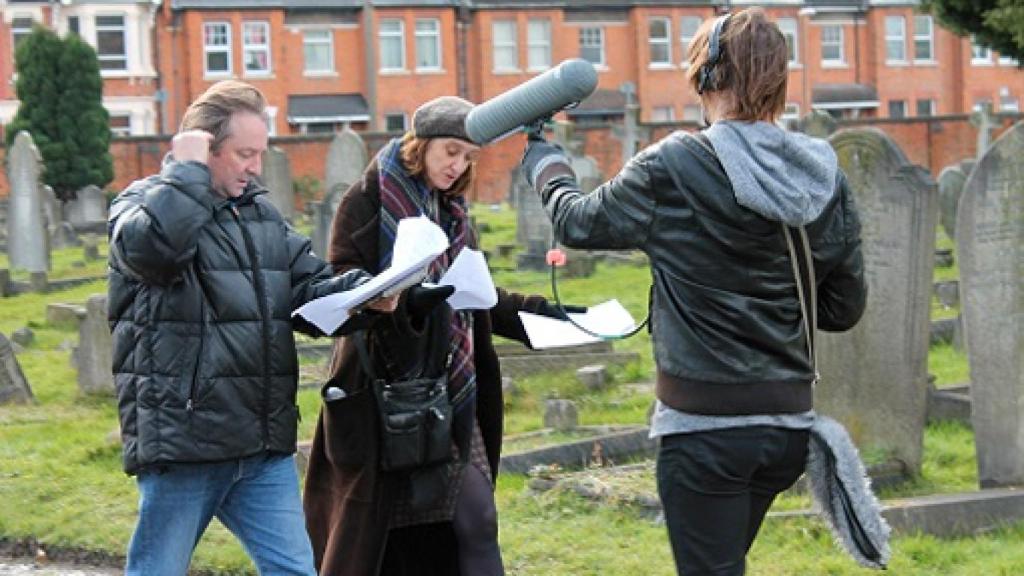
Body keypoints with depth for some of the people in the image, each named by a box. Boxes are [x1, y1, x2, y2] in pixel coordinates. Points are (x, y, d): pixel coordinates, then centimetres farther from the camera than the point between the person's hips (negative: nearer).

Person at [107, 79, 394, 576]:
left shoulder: (262, 214, 17)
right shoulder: (143, 201, -3)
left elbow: (309, 286, 14)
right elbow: (151, 244, -27)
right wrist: (187, 169, -14)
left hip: (265, 446, 6)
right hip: (181, 440, -6)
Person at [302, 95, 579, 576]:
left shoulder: (452, 208, 17)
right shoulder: (369, 200, -5)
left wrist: (535, 311, 10)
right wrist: (404, 299, -31)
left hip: (452, 394, 7)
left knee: (476, 523, 3)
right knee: (375, 533, 0)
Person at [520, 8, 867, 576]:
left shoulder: (672, 168, -14)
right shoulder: (824, 175, 0)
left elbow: (577, 222, 3)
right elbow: (844, 307, 7)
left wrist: (541, 154, 21)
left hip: (704, 426, -6)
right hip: (789, 423, 6)